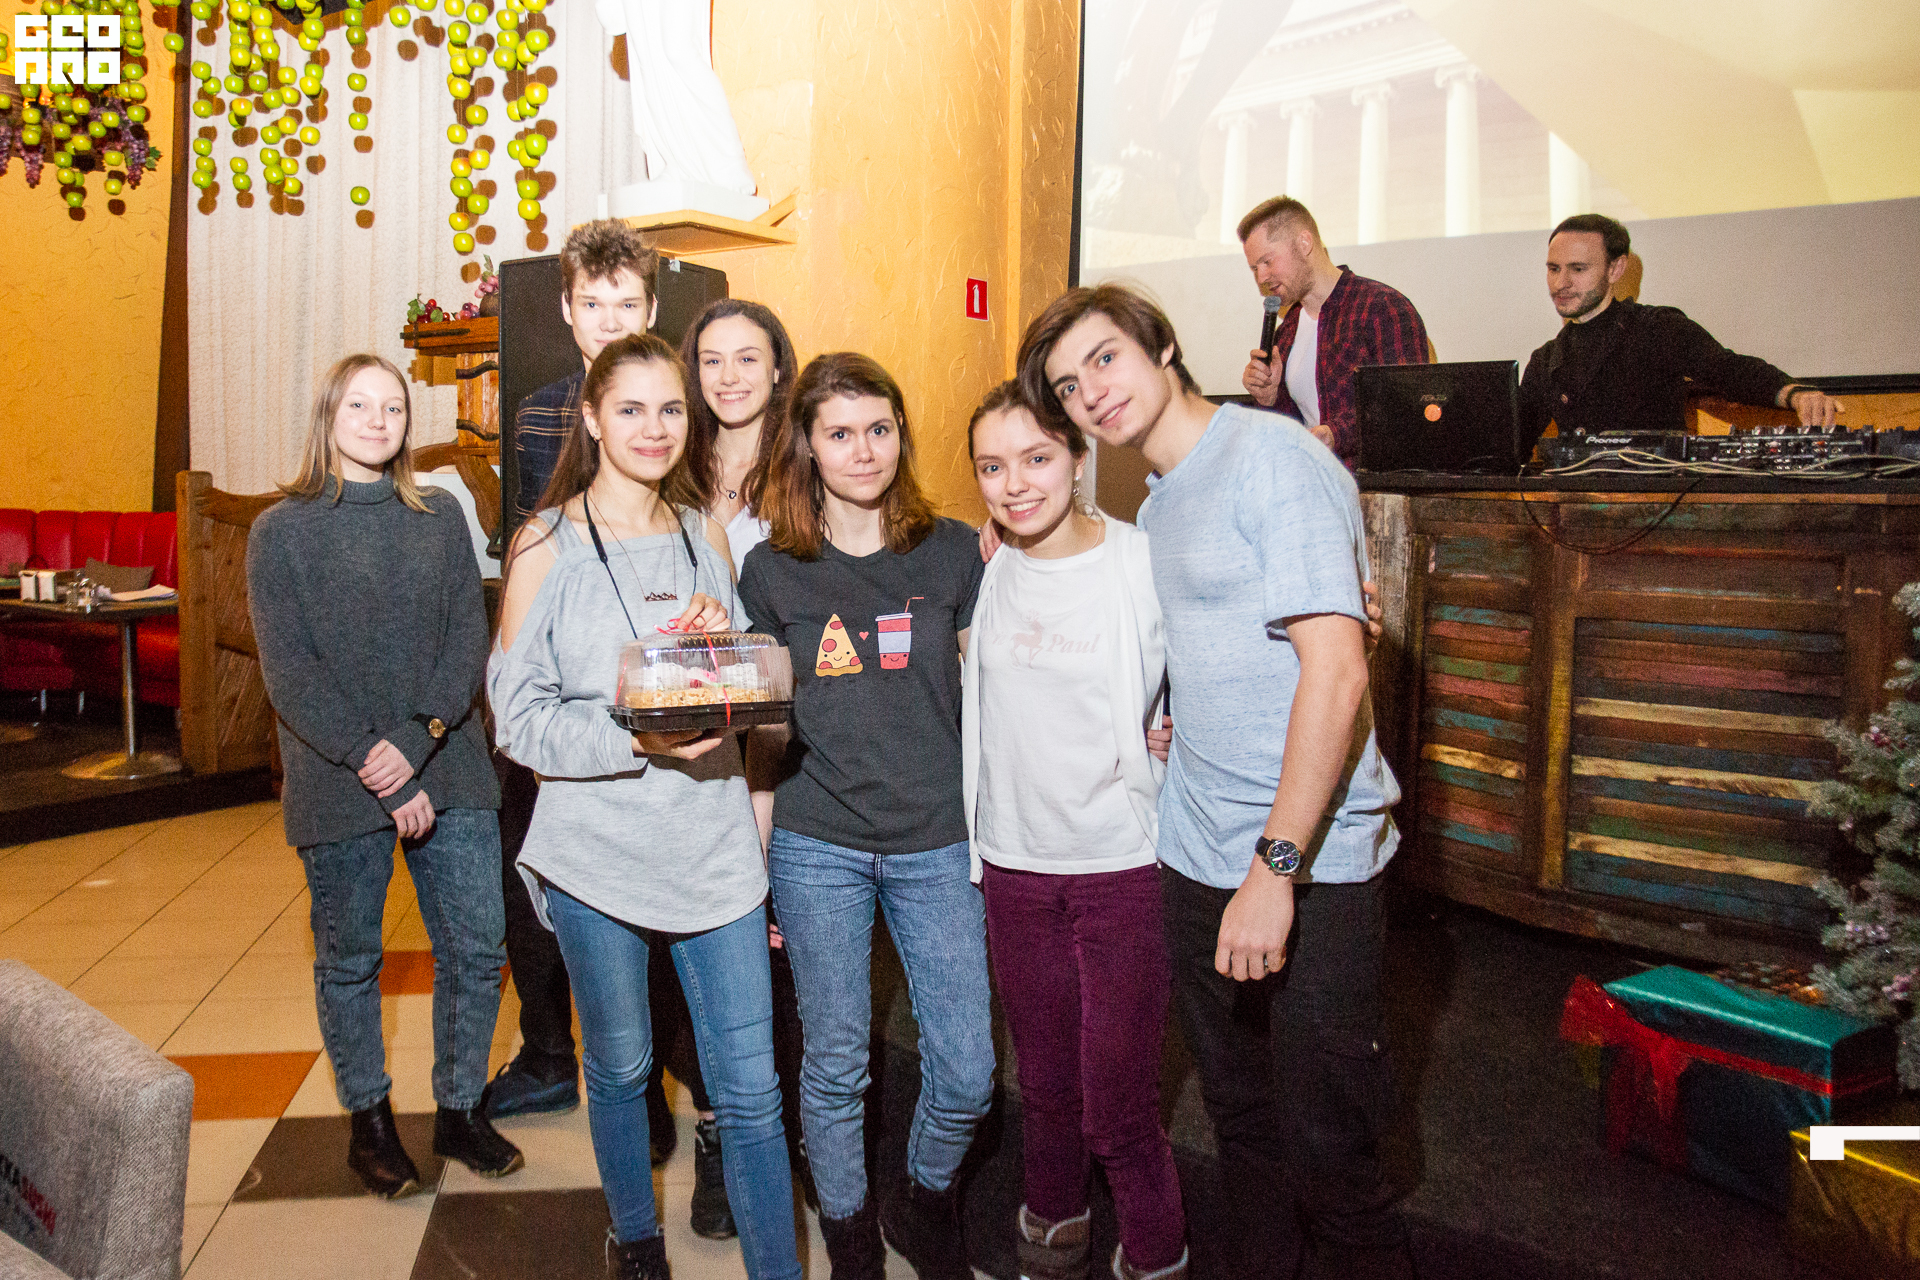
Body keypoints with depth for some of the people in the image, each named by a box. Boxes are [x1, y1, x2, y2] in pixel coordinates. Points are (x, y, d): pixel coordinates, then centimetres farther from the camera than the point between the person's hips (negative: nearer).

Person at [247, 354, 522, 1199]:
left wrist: (416, 740, -14)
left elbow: (470, 639, 1)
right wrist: (376, 770, -16)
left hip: (448, 772, 2)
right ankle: (369, 1120, 31)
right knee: (349, 961, 11)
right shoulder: (281, 530, 1)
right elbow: (288, 673, -7)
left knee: (475, 950, 5)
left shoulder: (442, 516, 9)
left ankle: (459, 1111, 25)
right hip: (338, 788, -2)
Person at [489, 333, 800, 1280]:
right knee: (620, 1067, 17)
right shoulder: (545, 546, -4)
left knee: (749, 1087, 4)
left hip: (715, 846, 2)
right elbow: (519, 714, -8)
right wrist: (635, 739, -23)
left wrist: (721, 644, -8)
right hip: (597, 852, -2)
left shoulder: (703, 536, 8)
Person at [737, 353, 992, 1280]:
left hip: (938, 844, 1)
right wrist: (754, 858, 7)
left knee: (967, 1072, 3)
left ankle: (923, 1201, 33)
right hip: (817, 847, 0)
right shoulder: (773, 569, 2)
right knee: (834, 1065, 9)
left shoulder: (953, 550, 2)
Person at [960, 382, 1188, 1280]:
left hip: (1123, 865, -4)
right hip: (1014, 863, 4)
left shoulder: (1145, 563, -10)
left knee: (1117, 1106, 2)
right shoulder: (984, 575, 3)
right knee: (1044, 1084, 19)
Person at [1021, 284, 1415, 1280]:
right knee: (1239, 1116, 19)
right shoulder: (1158, 506, 14)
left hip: (1308, 867, -8)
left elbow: (1335, 674, -21)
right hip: (1195, 861, 8)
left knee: (1325, 1151, 3)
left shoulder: (1275, 461, -13)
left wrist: (1276, 867, -23)